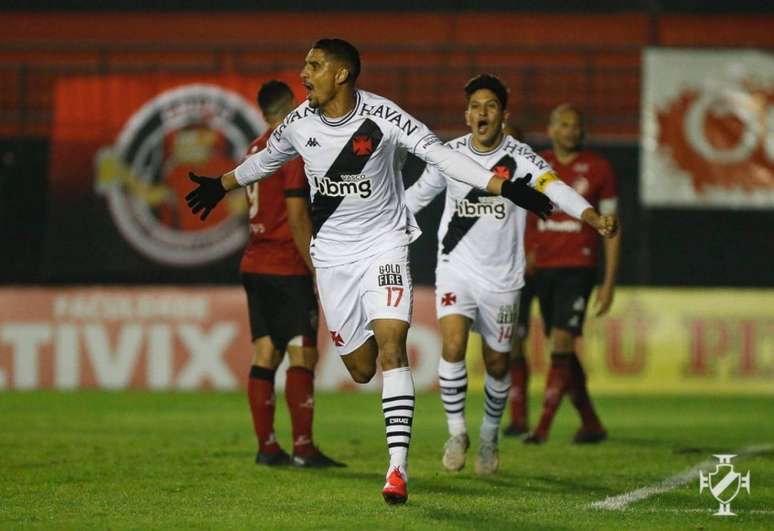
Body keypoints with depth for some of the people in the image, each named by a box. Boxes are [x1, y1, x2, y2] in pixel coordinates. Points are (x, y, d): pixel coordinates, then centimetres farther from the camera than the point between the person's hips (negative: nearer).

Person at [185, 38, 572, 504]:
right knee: (360, 369, 2)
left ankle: (398, 466, -24)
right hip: (332, 254, 4)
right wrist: (221, 186, 32)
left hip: (384, 246, -4)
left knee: (391, 345, -20)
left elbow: (440, 154, -18)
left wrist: (504, 187, -25)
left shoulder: (382, 117, -16)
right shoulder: (299, 123, -3)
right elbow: (266, 159, 18)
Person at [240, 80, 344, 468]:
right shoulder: (292, 150, -11)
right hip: (287, 268, -8)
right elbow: (297, 217, -16)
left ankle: (266, 446, 5)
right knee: (302, 354, -7)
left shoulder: (254, 151, 14)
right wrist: (319, 270, -12)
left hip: (255, 265, 8)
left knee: (265, 354, 7)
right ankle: (303, 447, -12)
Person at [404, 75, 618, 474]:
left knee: (497, 364, 8)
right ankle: (456, 432, -2)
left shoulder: (519, 157, -11)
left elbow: (555, 189, -27)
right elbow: (418, 194, 16)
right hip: (456, 269, 1)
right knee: (452, 346, -19)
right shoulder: (450, 154, -1)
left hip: (502, 277, -1)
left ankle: (489, 436, 32)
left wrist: (593, 217, -44)